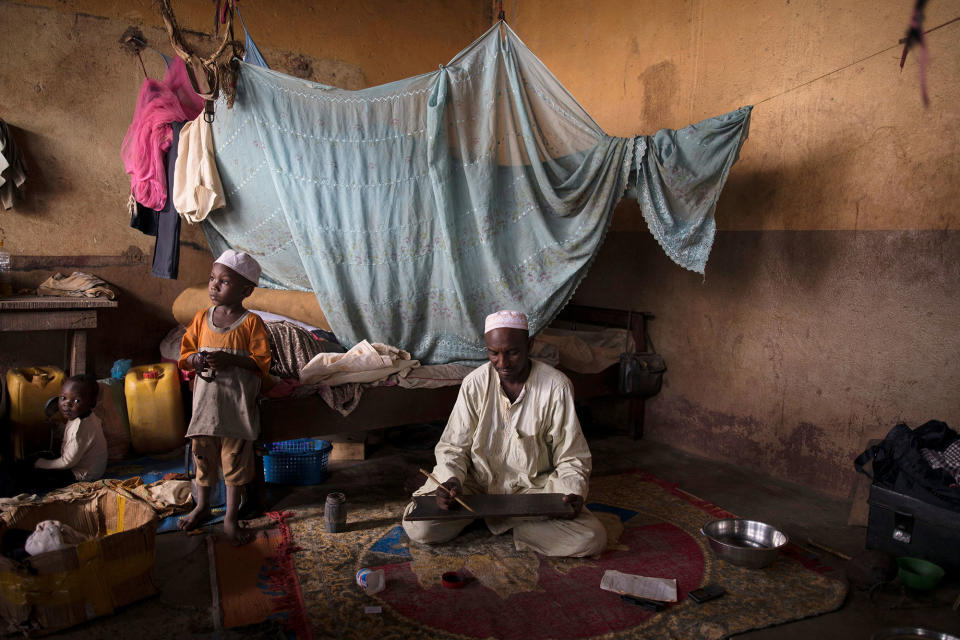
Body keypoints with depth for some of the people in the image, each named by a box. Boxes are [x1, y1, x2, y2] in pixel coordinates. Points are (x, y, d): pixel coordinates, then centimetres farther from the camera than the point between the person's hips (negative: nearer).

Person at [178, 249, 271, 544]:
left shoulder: (251, 322, -7)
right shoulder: (201, 318, 7)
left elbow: (261, 362, -10)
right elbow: (185, 351, 13)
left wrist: (229, 359, -22)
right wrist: (194, 360, -10)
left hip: (237, 403, -4)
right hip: (206, 399, 4)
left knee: (235, 458, 2)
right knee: (203, 454, 15)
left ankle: (231, 517, 16)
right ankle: (202, 506, 37)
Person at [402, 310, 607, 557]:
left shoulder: (556, 386, -12)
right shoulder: (474, 383, -7)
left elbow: (571, 458, -6)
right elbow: (452, 447, -3)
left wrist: (573, 493, -26)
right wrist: (451, 480, -24)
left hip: (534, 486, 0)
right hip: (478, 482, 0)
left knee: (592, 538, -23)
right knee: (417, 526, -21)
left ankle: (497, 518, -4)